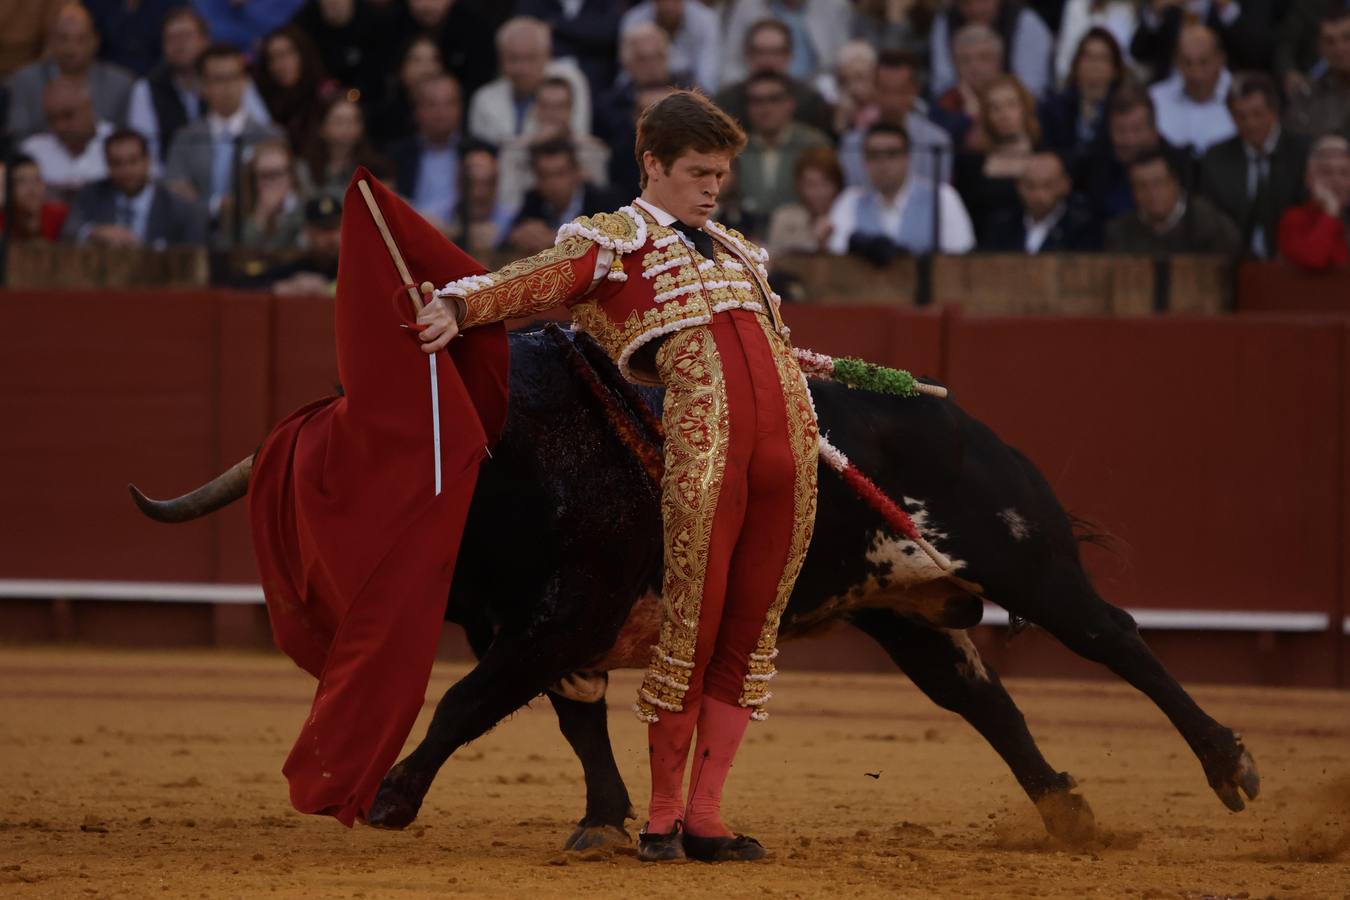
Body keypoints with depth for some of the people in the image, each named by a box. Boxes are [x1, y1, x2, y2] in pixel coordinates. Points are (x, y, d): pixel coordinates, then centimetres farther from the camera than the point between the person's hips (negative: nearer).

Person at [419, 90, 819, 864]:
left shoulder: (736, 251, 28)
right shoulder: (615, 240, 8)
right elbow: (539, 281, -8)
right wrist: (457, 306, -22)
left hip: (789, 445, 6)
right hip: (705, 454, -6)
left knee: (751, 636, 5)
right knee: (693, 630, -5)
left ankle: (704, 815, 10)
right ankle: (662, 815, 6)